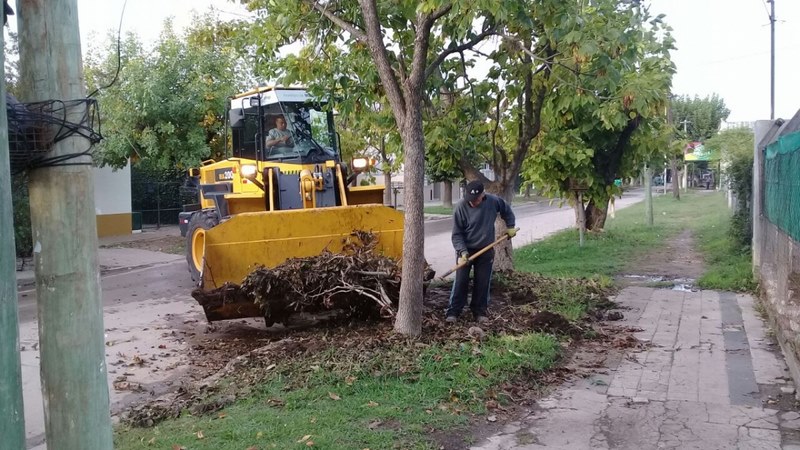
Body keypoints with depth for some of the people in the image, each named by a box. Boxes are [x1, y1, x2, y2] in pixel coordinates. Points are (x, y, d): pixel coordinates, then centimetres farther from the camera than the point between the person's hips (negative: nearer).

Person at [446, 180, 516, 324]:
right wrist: (462, 251, -25)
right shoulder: (460, 208, -19)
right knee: (460, 281, -2)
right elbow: (457, 234, -15)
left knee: (483, 282, 6)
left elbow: (507, 211, 11)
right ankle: (453, 311, 6)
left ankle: (480, 311, 18)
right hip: (466, 250, -2)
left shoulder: (493, 201, -12)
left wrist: (510, 226, 9)